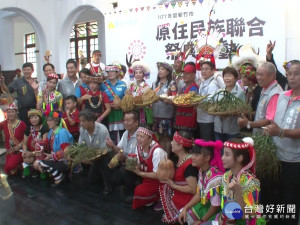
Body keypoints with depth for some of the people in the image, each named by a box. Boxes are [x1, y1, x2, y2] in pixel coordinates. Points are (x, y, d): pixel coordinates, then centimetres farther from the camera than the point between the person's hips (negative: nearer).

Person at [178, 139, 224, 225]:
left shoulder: (215, 178, -32)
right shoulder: (201, 171, -7)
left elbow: (215, 206, -21)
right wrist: (185, 208, 1)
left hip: (216, 212, -7)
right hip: (205, 205, 8)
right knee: (182, 216, 7)